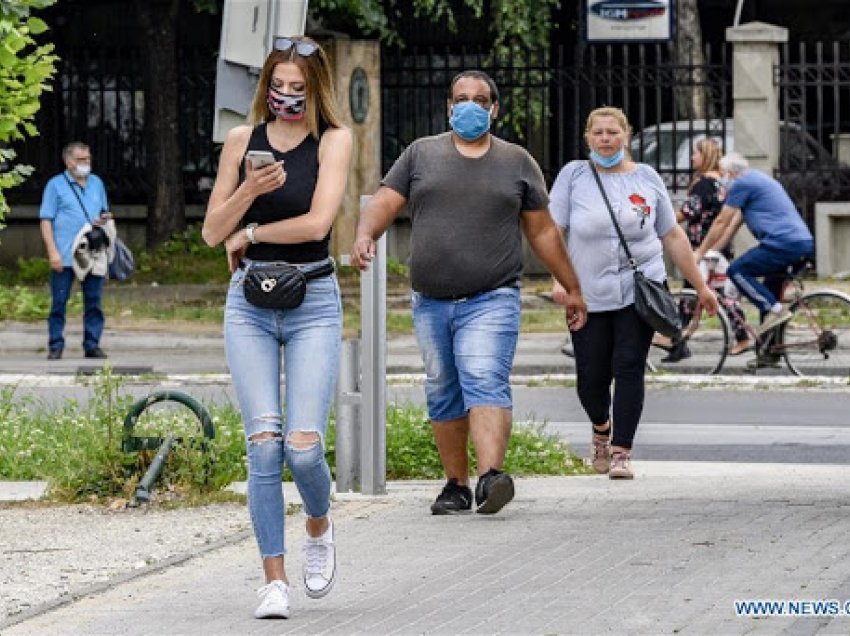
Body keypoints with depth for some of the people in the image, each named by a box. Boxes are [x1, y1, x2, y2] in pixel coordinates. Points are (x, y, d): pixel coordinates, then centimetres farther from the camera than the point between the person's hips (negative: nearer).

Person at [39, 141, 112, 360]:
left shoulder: (97, 183, 16)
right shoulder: (56, 185, 2)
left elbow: (104, 213, 26)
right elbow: (46, 221, -2)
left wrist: (104, 220, -1)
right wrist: (52, 252, -12)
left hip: (93, 255, 4)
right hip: (65, 256, -4)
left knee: (94, 302, 3)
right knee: (59, 302, -3)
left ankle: (92, 344, 8)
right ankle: (55, 346, 2)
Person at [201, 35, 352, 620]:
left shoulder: (333, 140, -2)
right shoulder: (242, 141, 8)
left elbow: (316, 223, -14)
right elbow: (213, 231, 6)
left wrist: (249, 234, -2)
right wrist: (251, 189, -11)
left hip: (313, 305, -2)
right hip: (249, 305, 2)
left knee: (303, 446, -13)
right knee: (264, 442, -11)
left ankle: (319, 527, 20)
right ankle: (275, 581, -5)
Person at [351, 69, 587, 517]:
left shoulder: (517, 162, 11)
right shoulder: (421, 154, 12)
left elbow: (542, 231, 16)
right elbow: (384, 202, 4)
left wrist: (571, 288, 19)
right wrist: (365, 236, -18)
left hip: (491, 300, -3)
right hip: (430, 303, 3)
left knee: (486, 385, -20)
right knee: (443, 397, 8)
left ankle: (490, 477, -35)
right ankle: (456, 484, 18)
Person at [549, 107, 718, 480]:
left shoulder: (646, 179, 8)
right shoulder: (573, 176, 3)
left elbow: (672, 236, 14)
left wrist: (700, 285, 14)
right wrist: (559, 279, -15)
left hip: (640, 290, 0)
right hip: (590, 295, 0)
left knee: (629, 368, -10)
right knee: (591, 377, 0)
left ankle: (621, 452, -8)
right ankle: (602, 428, 32)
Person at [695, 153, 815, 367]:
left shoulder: (741, 183, -3)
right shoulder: (759, 180, 27)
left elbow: (721, 223, -2)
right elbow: (734, 224, 30)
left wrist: (700, 252, 7)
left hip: (783, 243, -10)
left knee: (737, 271, -8)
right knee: (769, 290, 17)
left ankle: (775, 310, -14)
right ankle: (770, 352, 17)